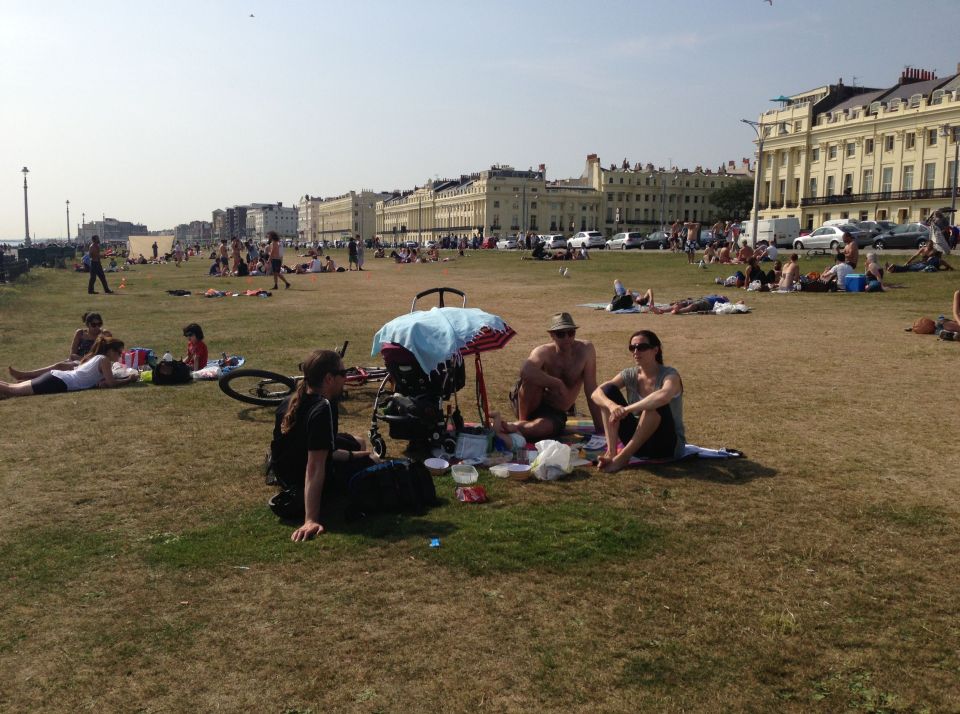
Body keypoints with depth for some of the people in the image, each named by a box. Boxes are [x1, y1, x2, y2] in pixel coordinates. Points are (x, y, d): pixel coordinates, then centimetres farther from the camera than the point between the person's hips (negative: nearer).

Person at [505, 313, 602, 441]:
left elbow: (590, 391, -11)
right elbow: (525, 371, -42)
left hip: (555, 412, 1)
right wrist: (559, 384, -36)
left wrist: (600, 429, -12)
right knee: (532, 378, -32)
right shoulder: (543, 352, -18)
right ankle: (522, 421, -13)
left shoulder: (586, 349, -13)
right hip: (533, 405, -1)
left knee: (543, 427, -35)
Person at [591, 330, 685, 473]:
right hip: (637, 441, 5)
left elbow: (664, 396, -41)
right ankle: (611, 451, -23)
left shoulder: (669, 375, -15)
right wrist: (612, 405, -36)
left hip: (668, 444, -5)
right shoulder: (630, 375, 0)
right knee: (609, 391, -10)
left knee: (656, 404, -34)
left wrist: (626, 409, -39)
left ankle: (623, 456, -29)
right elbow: (595, 394, -14)